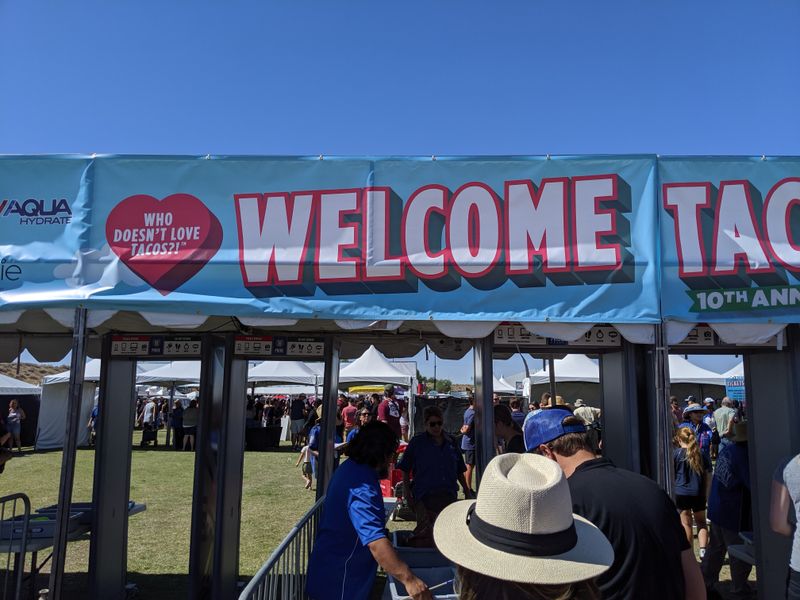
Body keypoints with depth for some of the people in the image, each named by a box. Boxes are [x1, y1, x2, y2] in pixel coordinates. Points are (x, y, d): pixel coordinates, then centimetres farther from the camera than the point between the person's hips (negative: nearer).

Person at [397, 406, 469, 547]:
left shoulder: (450, 442, 9)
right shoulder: (417, 442, -1)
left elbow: (459, 471, 19)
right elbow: (405, 470, 2)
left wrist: (466, 489, 13)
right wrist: (408, 493, -5)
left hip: (449, 495, 4)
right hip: (425, 497, -4)